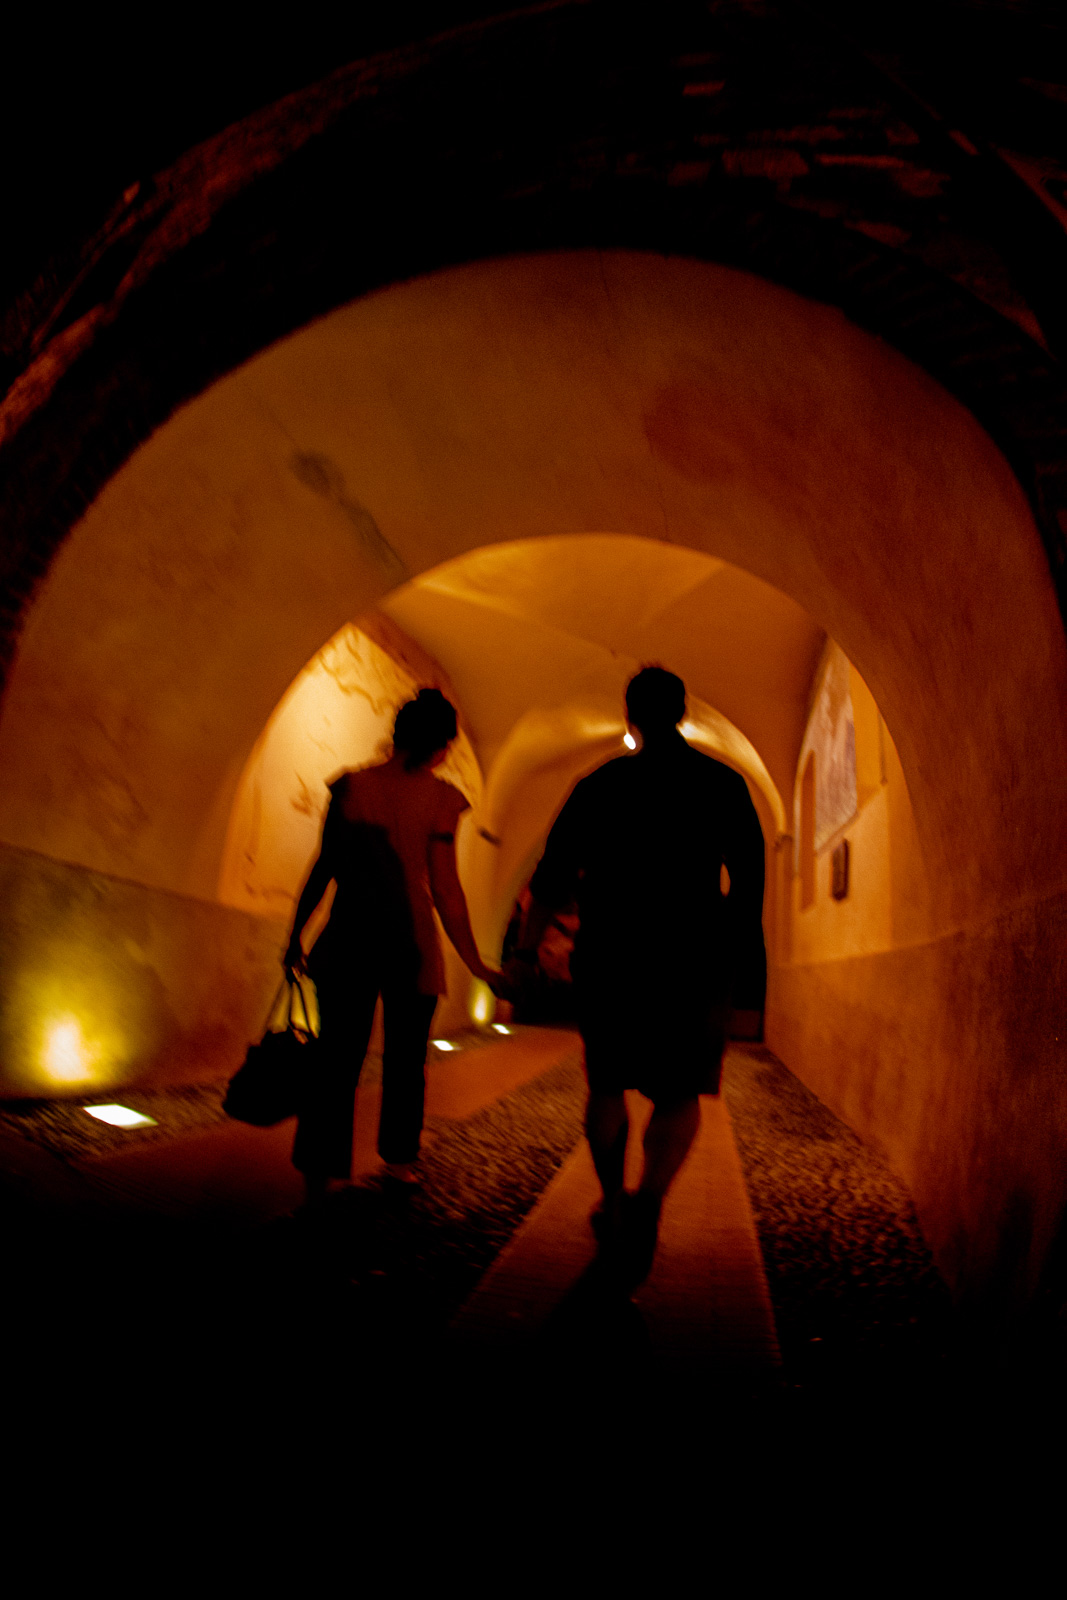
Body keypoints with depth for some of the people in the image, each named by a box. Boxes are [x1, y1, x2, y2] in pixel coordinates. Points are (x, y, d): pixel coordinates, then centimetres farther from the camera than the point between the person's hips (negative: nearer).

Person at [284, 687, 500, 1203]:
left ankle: (322, 1172, 4)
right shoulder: (439, 796, -4)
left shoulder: (350, 784, 4)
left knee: (337, 1058, 5)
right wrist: (474, 962, -3)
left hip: (346, 941, 2)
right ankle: (398, 1157, 27)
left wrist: (296, 934, 13)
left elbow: (324, 867, 4)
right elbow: (444, 888, -8)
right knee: (405, 1059, 15)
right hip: (410, 946, -2)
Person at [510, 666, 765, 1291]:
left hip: (609, 957, 1)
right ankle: (648, 1199, -16)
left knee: (609, 1085, 18)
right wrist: (746, 954, 14)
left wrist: (526, 952, 5)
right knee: (681, 1094, 7)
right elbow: (749, 875, 4)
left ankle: (613, 1203, 26)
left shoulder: (599, 784, 5)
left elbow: (553, 874, 1)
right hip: (693, 958, -1)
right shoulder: (723, 783, 5)